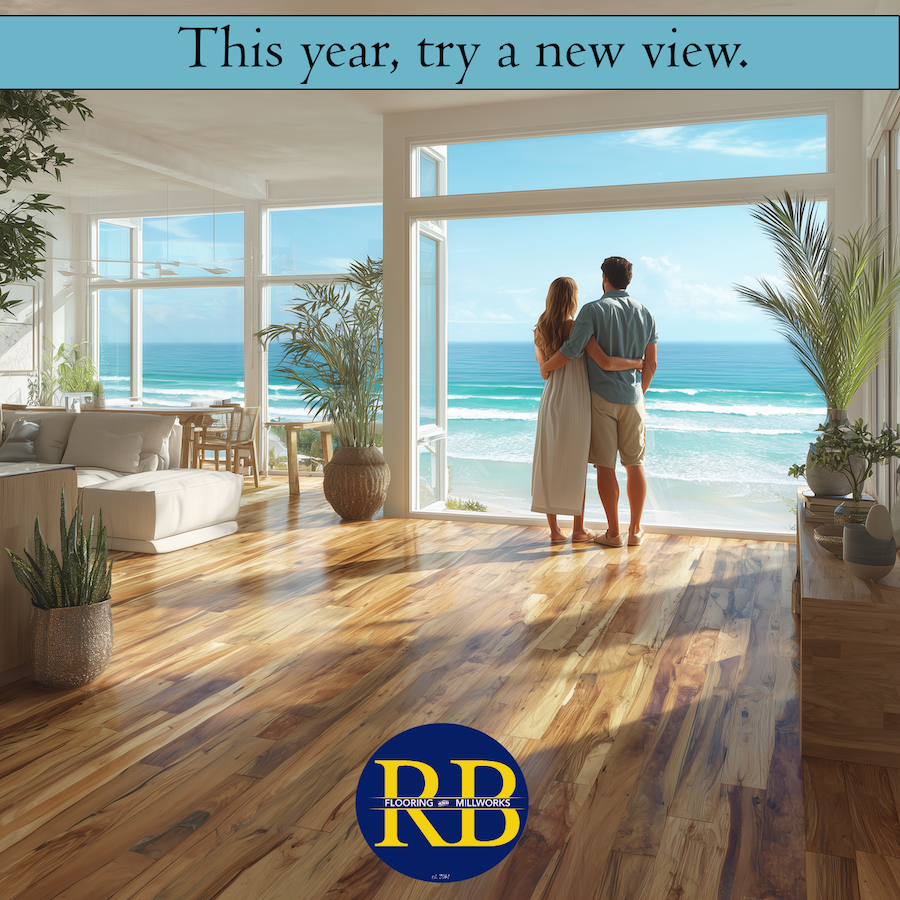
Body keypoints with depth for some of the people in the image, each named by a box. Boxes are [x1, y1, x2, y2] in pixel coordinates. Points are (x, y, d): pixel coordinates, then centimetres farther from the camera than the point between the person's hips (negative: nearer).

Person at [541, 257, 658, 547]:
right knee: (634, 464, 11)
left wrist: (546, 366, 0)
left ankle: (613, 533, 4)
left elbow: (572, 350, -19)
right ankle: (635, 530, 16)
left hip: (601, 397, -4)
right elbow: (651, 363, 8)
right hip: (632, 398, 4)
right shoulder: (645, 313, 6)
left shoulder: (594, 310, -9)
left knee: (605, 466, 1)